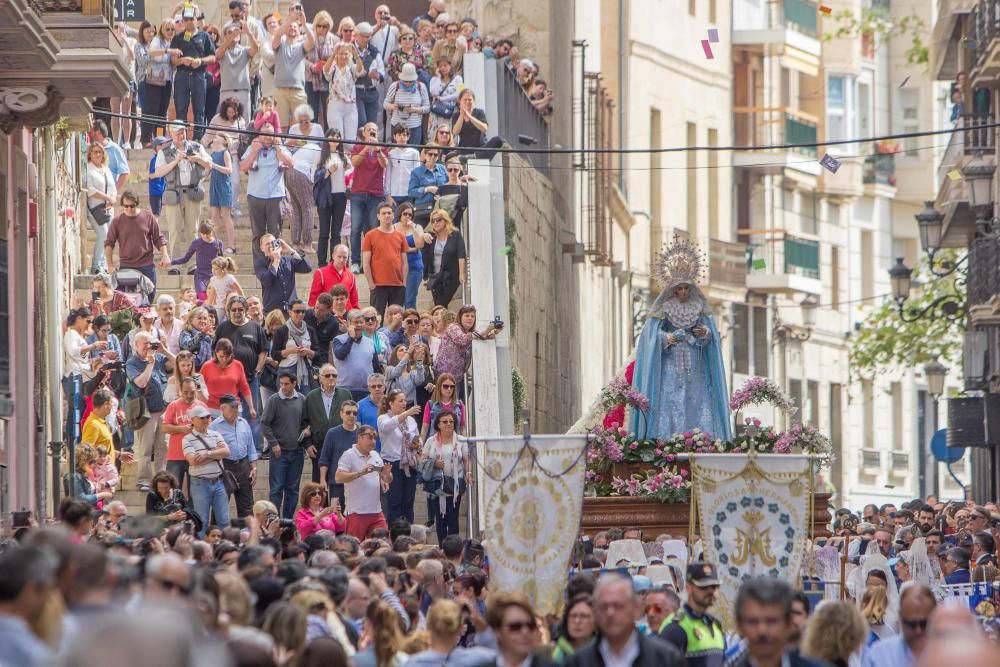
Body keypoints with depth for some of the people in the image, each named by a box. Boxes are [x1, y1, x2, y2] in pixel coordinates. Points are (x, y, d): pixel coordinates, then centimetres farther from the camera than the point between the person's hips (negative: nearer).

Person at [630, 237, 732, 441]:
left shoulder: (700, 308, 7)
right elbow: (651, 337, -8)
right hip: (670, 368, -2)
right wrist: (666, 339, -28)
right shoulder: (662, 309, 0)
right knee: (669, 412, -9)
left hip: (695, 369, 2)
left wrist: (705, 333, -17)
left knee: (699, 407, -5)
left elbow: (712, 337, 6)